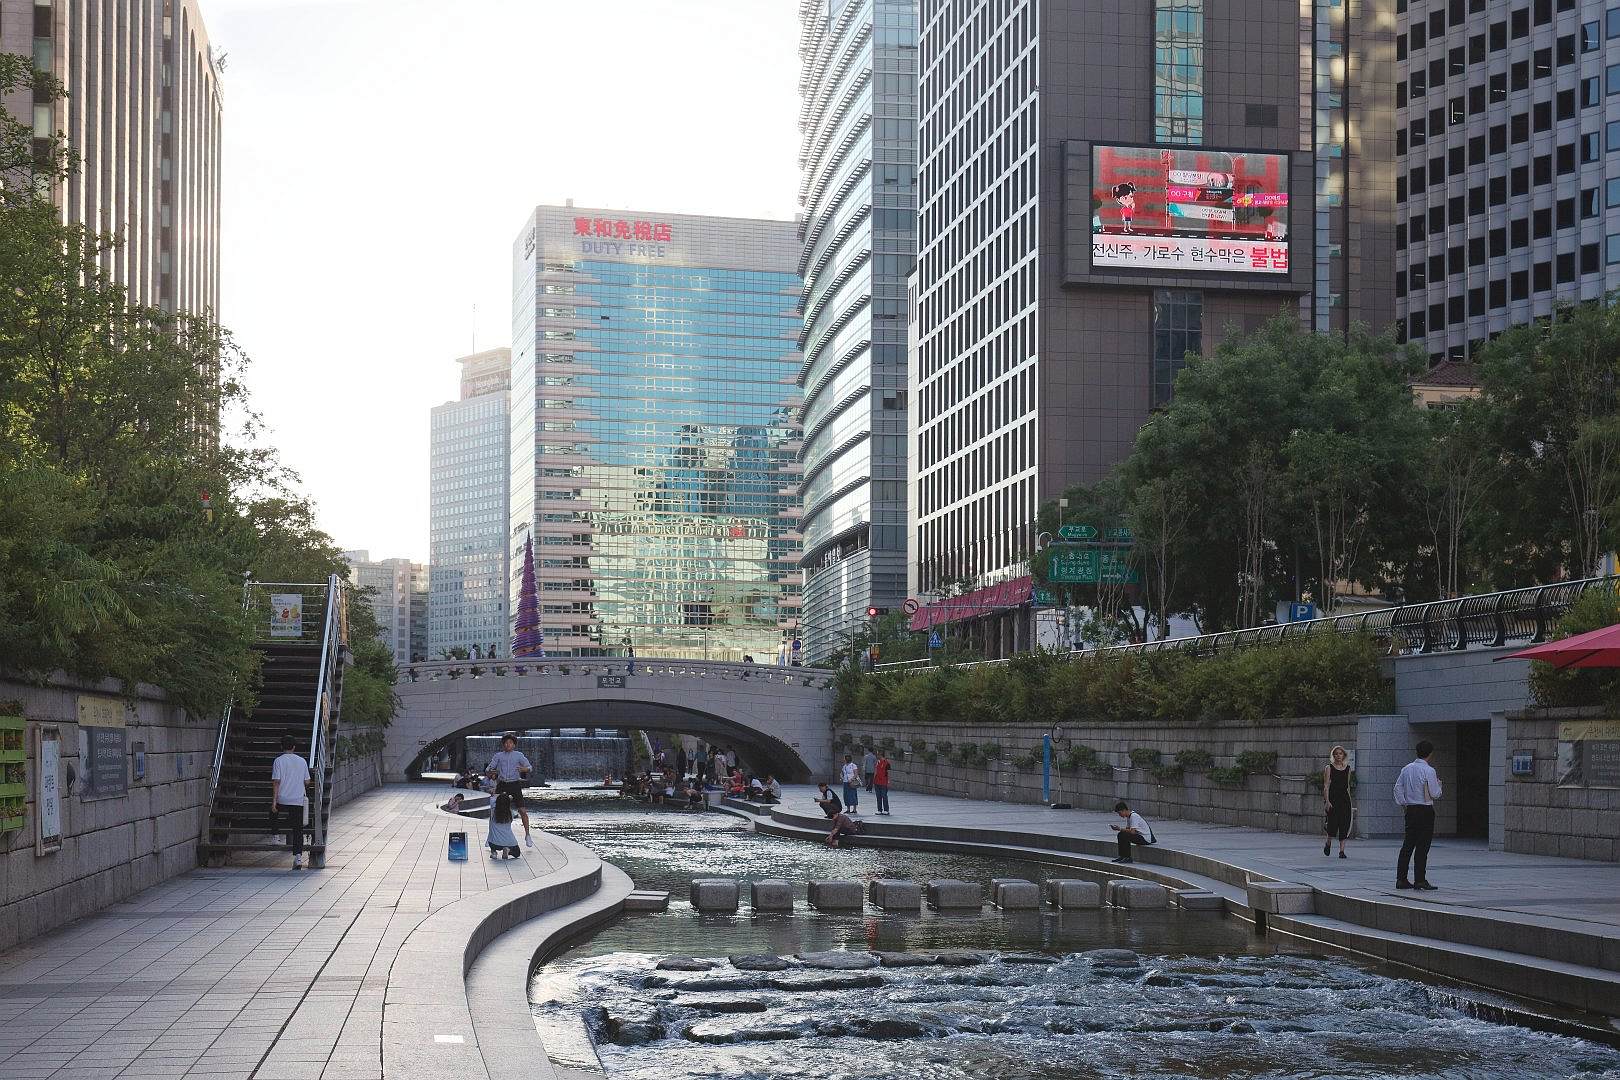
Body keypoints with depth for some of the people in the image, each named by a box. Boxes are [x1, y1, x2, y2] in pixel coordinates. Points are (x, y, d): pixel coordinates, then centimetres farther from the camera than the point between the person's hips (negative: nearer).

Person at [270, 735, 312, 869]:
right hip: (299, 800, 3)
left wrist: (274, 802, -9)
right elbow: (307, 782, 11)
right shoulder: (302, 761, 7)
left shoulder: (279, 761, -4)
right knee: (298, 829, 2)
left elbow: (276, 782, -9)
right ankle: (298, 857, -5)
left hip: (282, 799, -3)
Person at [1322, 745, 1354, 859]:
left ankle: (1342, 851, 1)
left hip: (1345, 798, 4)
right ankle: (1328, 843, 23)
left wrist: (1349, 801, 14)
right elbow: (1326, 786, -4)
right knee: (1333, 823, -6)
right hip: (1333, 797, -4)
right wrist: (1327, 801, -13)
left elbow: (1347, 785, 17)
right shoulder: (1329, 768, 0)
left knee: (1344, 825, -2)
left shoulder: (1347, 768, 12)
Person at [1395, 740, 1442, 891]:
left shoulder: (1406, 769, 8)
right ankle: (1420, 880, -4)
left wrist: (1402, 805, 17)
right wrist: (1438, 783, 8)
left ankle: (1401, 879, 10)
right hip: (1425, 810, -6)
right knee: (1422, 846, -3)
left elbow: (1398, 788, 10)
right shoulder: (1429, 771, -12)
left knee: (1408, 844, 10)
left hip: (1410, 810, 6)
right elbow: (1435, 794, -10)